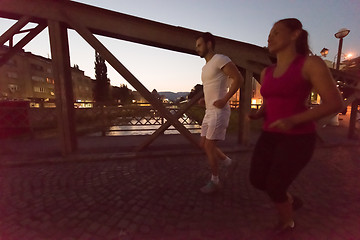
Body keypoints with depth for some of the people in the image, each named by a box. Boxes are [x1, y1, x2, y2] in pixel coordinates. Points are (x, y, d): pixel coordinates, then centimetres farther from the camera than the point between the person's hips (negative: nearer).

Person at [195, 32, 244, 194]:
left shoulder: (220, 59, -7)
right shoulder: (206, 67, 20)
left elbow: (238, 79, -15)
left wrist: (224, 100, -20)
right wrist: (205, 100, 11)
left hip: (219, 111, -9)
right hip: (209, 111, 9)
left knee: (209, 146, -5)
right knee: (203, 144, 11)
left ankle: (215, 181, 15)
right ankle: (229, 163, 29)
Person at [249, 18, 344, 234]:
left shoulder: (311, 63, -9)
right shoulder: (267, 73, 11)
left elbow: (336, 103, -11)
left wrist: (293, 120, -24)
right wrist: (255, 116, -4)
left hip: (297, 138, -7)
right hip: (271, 136, 7)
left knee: (274, 188, 1)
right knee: (257, 181, 10)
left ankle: (287, 221, 37)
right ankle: (292, 200, 42)